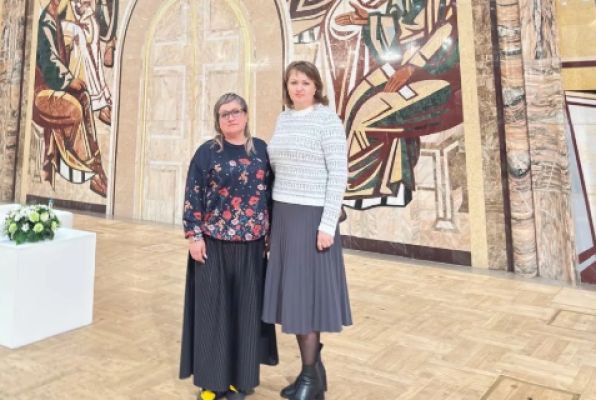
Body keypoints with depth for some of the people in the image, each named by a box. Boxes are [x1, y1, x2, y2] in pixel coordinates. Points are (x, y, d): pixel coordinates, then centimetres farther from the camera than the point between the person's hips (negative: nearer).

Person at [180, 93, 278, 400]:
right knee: (213, 308, 5)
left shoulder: (261, 149, 7)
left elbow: (271, 191, 9)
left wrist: (272, 233, 5)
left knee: (245, 308, 9)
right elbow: (193, 195, -3)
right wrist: (194, 235, -10)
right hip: (213, 243, -2)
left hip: (251, 244, 2)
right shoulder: (207, 152, -1)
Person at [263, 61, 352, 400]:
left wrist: (328, 225, -20)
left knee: (307, 293, -3)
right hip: (284, 215, 8)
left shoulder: (327, 119, -9)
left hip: (312, 217, -8)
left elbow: (339, 175, -14)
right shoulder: (284, 119, 13)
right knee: (291, 294, 10)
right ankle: (314, 372, 24)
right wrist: (275, 217, 16)